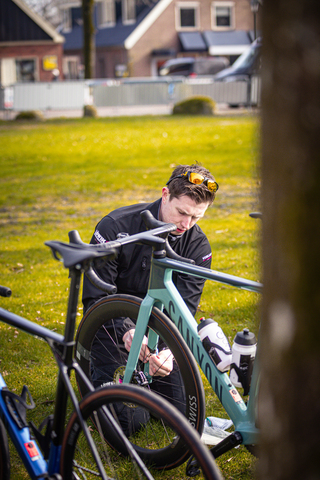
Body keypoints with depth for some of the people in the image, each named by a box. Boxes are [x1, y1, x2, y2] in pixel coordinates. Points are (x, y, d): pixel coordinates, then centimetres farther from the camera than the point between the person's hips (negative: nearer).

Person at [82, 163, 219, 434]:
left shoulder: (198, 246, -13)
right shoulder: (116, 227, -23)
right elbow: (94, 299, -22)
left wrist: (169, 350, -39)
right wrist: (127, 331, -41)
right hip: (115, 324, -3)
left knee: (184, 411, -3)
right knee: (126, 420, -11)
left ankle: (144, 372, 25)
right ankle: (95, 363, 18)